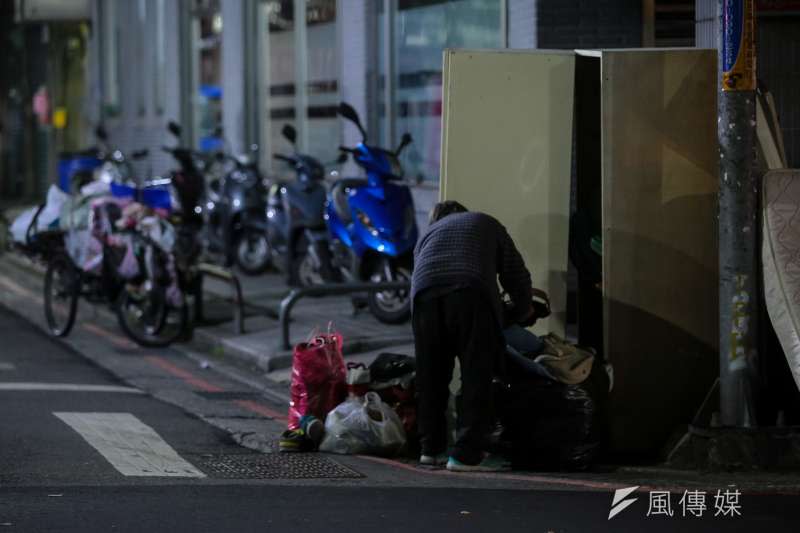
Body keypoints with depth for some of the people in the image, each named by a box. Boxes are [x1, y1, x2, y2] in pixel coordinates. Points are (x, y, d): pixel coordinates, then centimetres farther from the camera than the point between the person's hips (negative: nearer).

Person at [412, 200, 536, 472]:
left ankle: (432, 448, 18)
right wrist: (524, 311, 39)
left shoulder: (427, 234, 39)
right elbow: (515, 273, 25)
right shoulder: (486, 224, 32)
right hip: (470, 292, -3)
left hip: (425, 293, 3)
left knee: (431, 376, 13)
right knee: (476, 375, -2)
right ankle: (467, 454, -9)